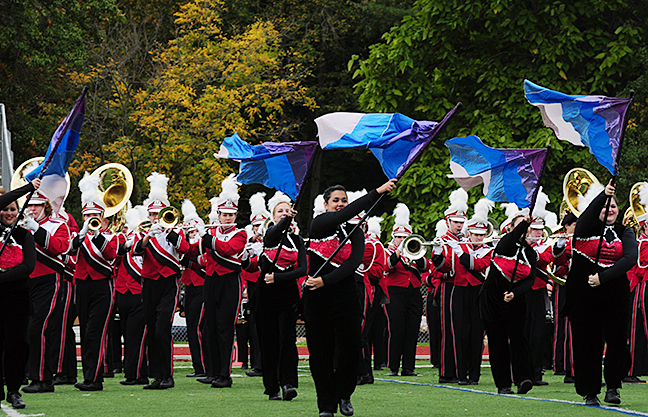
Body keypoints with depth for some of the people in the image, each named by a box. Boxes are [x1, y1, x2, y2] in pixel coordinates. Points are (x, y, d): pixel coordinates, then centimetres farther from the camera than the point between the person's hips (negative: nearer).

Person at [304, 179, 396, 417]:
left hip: (346, 301, 2)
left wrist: (325, 280, -22)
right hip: (317, 301, -2)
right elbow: (347, 214, -19)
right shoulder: (319, 224, -3)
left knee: (350, 352, -4)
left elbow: (353, 264, -9)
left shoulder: (355, 233, 6)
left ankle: (344, 395, 20)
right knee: (321, 354, 2)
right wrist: (377, 192, -24)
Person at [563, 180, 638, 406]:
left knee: (617, 340, -7)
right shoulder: (586, 229, 3)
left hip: (616, 298, 1)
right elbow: (589, 213, -21)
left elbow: (631, 258, -9)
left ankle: (612, 388, 8)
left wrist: (603, 277, -19)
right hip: (584, 296, -1)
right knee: (587, 343, 1)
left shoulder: (625, 233, 8)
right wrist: (603, 194, -39)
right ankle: (590, 392, 10)